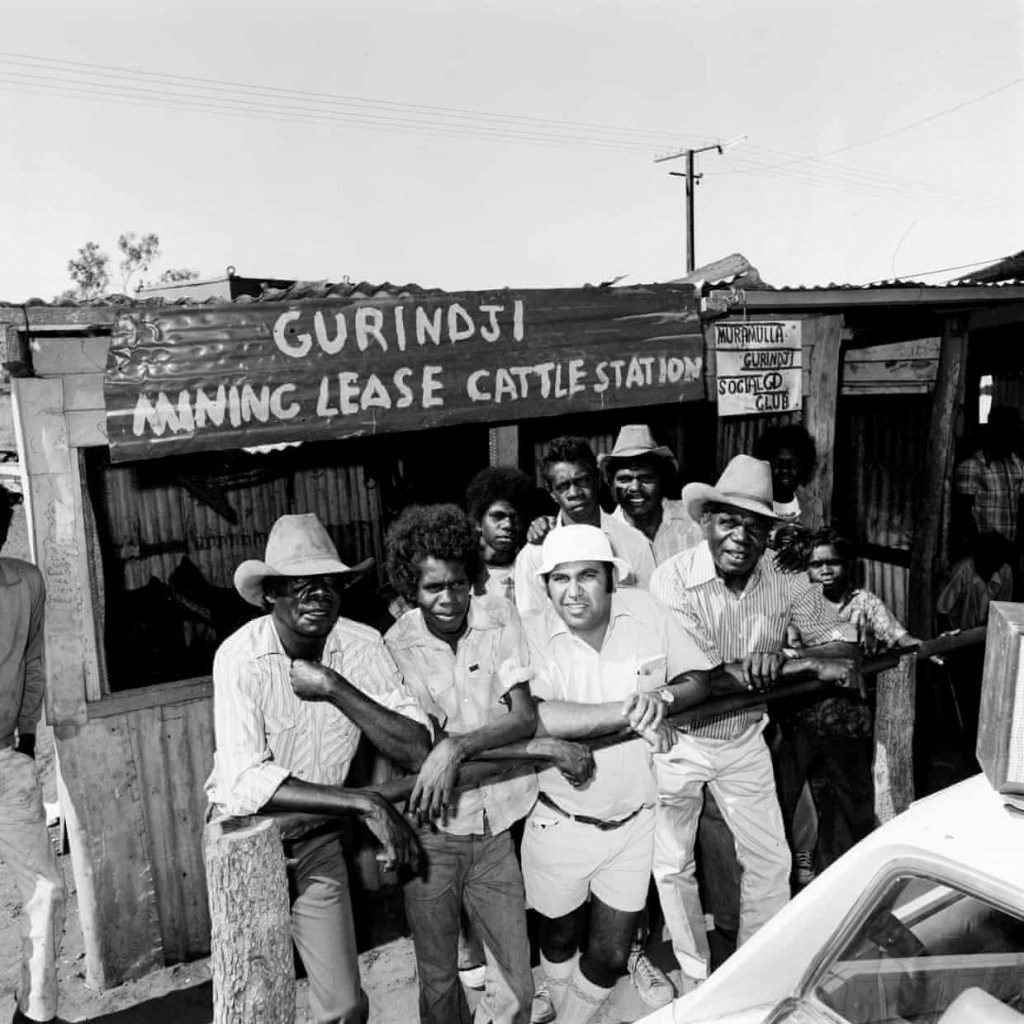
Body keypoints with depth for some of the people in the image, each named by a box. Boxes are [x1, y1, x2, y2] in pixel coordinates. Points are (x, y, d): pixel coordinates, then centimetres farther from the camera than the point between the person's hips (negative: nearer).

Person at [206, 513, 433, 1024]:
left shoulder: (363, 646, -13)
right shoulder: (240, 658, -22)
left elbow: (417, 751, -19)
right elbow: (246, 784, -29)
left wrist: (335, 688, -28)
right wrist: (366, 804, -30)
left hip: (318, 842, 3)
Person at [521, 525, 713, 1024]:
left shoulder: (644, 610, -10)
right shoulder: (529, 634, -19)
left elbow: (699, 681, -1)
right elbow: (533, 717, -34)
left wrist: (662, 697, -22)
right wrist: (630, 711, -30)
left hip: (634, 819, 2)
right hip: (561, 823, -1)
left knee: (610, 956, 13)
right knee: (560, 937, 24)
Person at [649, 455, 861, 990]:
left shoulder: (786, 579, -12)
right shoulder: (673, 578, -26)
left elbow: (843, 649, -10)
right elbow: (699, 678, -32)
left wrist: (775, 660, -32)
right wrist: (806, 664, -35)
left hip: (745, 739, 4)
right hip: (679, 740, -3)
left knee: (771, 861, 16)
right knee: (672, 866, 11)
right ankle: (696, 976, 36)